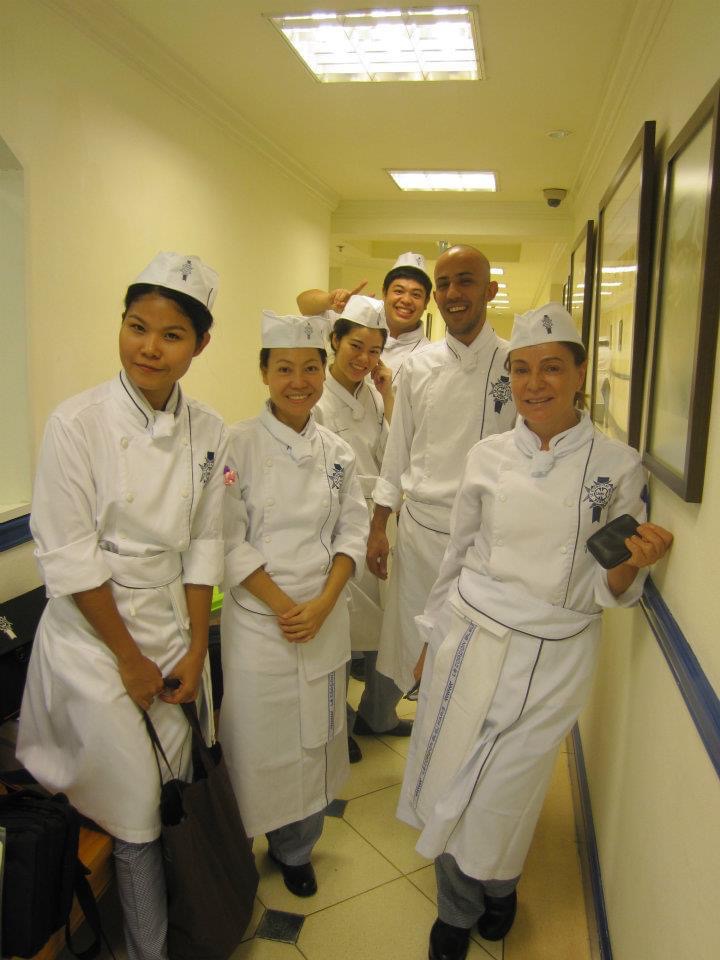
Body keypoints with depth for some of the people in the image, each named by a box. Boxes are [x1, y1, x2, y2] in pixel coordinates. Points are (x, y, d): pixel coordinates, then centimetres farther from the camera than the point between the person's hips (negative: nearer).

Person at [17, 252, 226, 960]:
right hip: (93, 634, -4)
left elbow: (203, 545, 3)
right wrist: (130, 659, -9)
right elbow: (70, 561, -14)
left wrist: (195, 648, 0)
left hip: (176, 628, 4)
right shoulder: (77, 424, -15)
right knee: (135, 812, 5)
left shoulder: (207, 432, -2)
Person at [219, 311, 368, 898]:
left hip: (325, 618, 3)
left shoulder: (337, 452, 4)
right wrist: (282, 606, -13)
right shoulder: (238, 446, -8)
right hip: (257, 617, -3)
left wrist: (322, 604, -9)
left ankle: (296, 849, 37)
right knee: (258, 737, 6)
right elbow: (229, 541, -10)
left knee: (313, 738, 13)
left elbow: (353, 529, 3)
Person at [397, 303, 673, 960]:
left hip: (555, 659, -1)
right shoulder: (488, 457, -2)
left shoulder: (618, 466, -7)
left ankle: (497, 887, 47)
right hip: (470, 645, 2)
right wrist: (434, 636, 13)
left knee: (506, 793, 12)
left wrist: (632, 564, -26)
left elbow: (609, 590, -4)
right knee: (452, 784, 11)